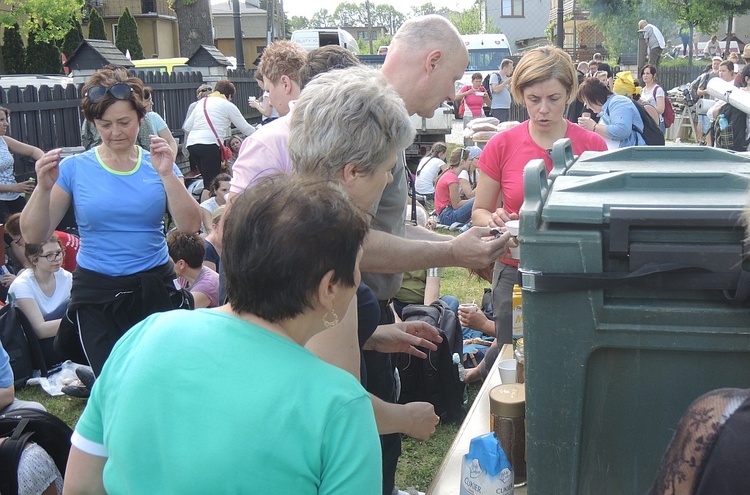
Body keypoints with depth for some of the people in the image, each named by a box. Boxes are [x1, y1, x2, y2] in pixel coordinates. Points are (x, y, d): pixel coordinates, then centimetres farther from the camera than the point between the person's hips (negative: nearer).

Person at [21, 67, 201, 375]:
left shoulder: (157, 165, 1)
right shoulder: (75, 168, -2)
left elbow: (190, 226, -9)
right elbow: (33, 236, -4)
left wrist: (167, 175, -18)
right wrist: (44, 187, -19)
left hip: (155, 289, 1)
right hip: (96, 295, -1)